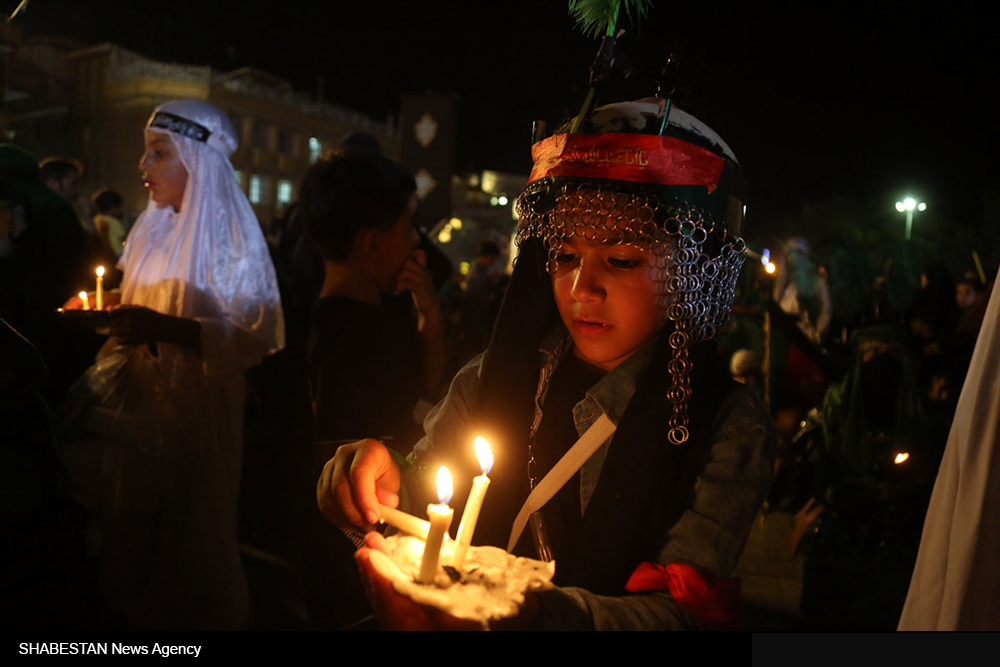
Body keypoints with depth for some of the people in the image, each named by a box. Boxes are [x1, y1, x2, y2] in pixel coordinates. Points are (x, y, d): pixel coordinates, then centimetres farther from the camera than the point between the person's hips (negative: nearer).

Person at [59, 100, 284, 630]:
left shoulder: (229, 237, -12)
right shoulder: (154, 231, 9)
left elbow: (257, 336, -20)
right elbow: (137, 318, 15)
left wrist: (167, 328, -26)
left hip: (198, 414, -6)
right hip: (140, 407, 6)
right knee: (134, 540, 14)